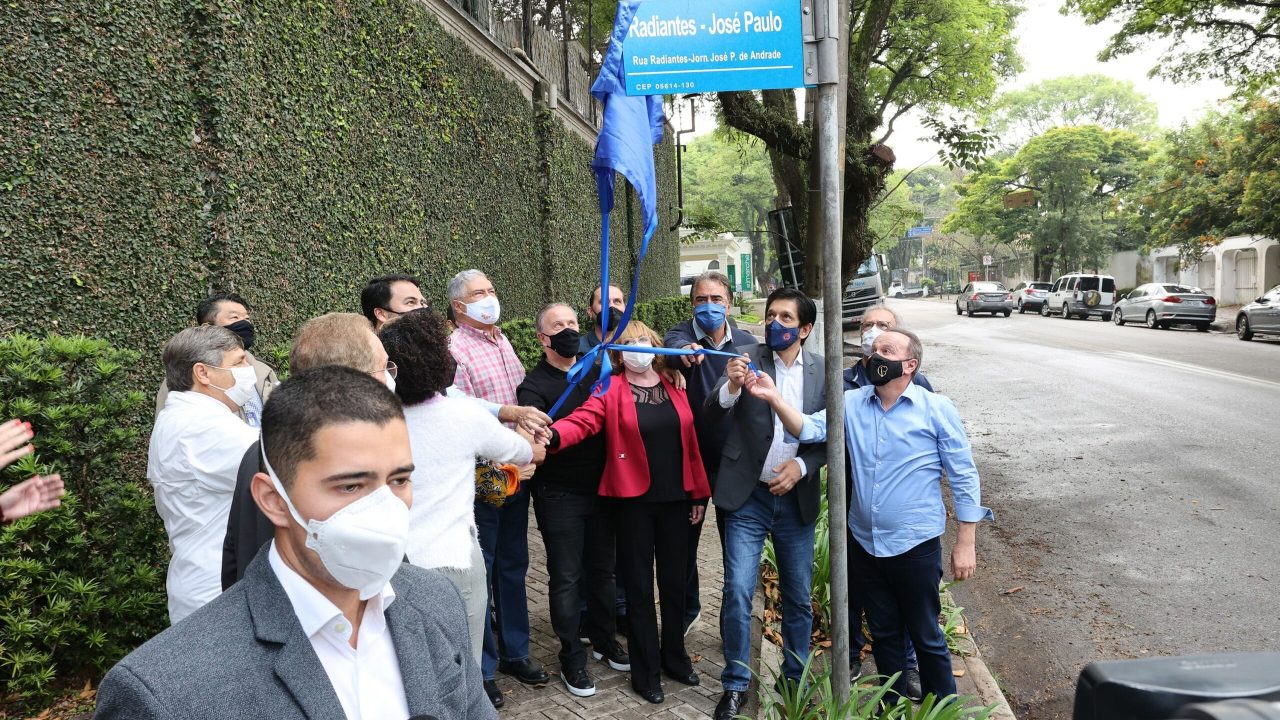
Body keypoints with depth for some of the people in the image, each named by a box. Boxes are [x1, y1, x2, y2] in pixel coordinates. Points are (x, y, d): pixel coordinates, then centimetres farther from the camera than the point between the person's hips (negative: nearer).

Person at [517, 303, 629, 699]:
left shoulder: (594, 373, 7)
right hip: (559, 496, -4)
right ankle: (571, 658, 20)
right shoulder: (534, 386, -9)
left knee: (602, 568, 16)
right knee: (566, 577, 5)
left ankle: (603, 639, 35)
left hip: (599, 489, 5)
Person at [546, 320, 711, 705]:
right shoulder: (611, 390, -4)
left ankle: (675, 656, 34)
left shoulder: (673, 386, 6)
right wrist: (552, 435, -43)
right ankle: (645, 672, 21)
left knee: (675, 581, 14)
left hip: (675, 497, 3)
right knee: (639, 586, 6)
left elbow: (690, 441, 8)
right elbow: (582, 420, -22)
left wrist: (698, 493, 8)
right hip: (634, 500, -3)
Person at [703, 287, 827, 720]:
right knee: (737, 593, -3)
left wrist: (802, 465, -14)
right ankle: (735, 685, 16)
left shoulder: (823, 371, -1)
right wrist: (732, 387, -35)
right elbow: (712, 415, -16)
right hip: (747, 496, -2)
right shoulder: (747, 360, -6)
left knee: (799, 598, 13)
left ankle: (795, 678, 34)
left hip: (797, 499, 2)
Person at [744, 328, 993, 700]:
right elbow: (810, 429, -13)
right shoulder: (852, 403, 0)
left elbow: (963, 477, -7)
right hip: (865, 543, 4)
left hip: (915, 545, -4)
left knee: (926, 636, 11)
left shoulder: (936, 410, -9)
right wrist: (774, 397, -31)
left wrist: (965, 544, -8)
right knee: (883, 633, 19)